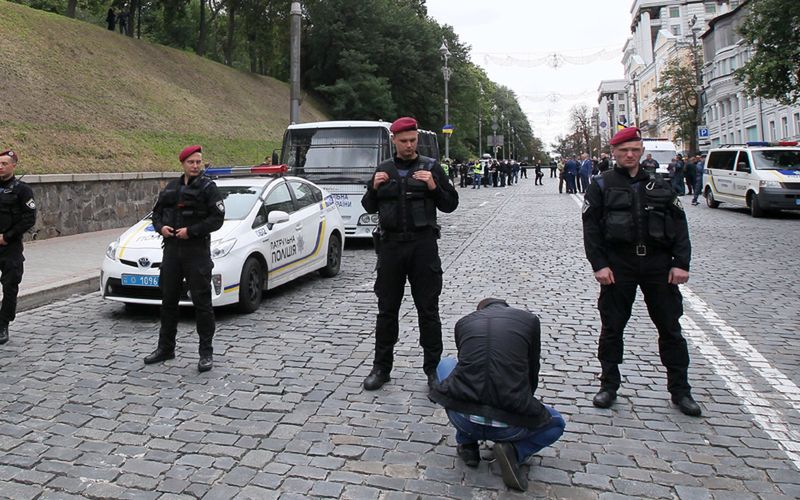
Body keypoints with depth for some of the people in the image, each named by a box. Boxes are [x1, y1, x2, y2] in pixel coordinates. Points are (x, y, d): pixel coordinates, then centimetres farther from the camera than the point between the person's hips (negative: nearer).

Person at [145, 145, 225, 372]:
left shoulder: (208, 187, -3)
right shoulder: (171, 187, 14)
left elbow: (217, 218, -11)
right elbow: (157, 211, 20)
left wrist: (191, 230, -18)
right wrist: (160, 227, -1)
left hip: (197, 251, -6)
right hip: (171, 249, 6)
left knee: (202, 302, -3)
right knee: (168, 300, 13)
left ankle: (206, 353, 4)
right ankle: (165, 348, 27)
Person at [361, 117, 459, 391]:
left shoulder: (431, 167, 3)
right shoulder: (383, 169, 11)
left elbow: (450, 204, 3)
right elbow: (369, 207, 15)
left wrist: (433, 187, -14)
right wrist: (374, 188, -4)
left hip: (423, 244, -2)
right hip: (391, 244, 2)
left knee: (428, 309, 3)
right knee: (387, 309, 8)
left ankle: (433, 368, 14)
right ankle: (382, 367, 20)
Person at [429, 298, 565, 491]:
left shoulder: (464, 322, 15)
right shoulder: (529, 319, 11)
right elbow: (532, 374, 18)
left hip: (463, 419, 1)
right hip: (508, 426, -1)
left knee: (445, 365, 32)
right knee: (556, 424, 32)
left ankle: (467, 443, 23)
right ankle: (513, 450, 3)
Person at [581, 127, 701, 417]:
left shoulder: (659, 185, 12)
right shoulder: (602, 186, 4)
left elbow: (679, 225, 9)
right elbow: (591, 229, -2)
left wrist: (681, 263, -2)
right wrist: (599, 265, -13)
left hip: (659, 265, 2)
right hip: (617, 267, -2)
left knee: (670, 328, 7)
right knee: (612, 328, 5)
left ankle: (680, 390, 20)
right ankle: (609, 385, 20)